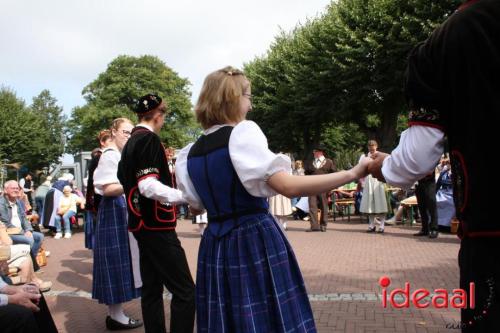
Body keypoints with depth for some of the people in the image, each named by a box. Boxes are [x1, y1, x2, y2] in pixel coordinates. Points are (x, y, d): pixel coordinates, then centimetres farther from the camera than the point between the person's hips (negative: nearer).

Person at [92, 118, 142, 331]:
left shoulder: (121, 155, 18)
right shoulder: (110, 155, -12)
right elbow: (107, 189, -20)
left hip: (122, 210, 10)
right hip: (114, 212, -10)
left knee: (119, 262, 11)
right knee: (116, 261, -5)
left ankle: (115, 313, 18)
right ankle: (116, 315, 3)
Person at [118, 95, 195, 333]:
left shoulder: (130, 143, 14)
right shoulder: (149, 139, -14)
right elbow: (148, 186, -23)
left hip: (143, 223, 10)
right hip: (156, 225, -10)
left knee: (152, 289, 13)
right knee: (185, 291, -8)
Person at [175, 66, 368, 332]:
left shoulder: (190, 153, 7)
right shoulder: (242, 134, -13)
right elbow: (289, 186, -24)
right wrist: (352, 174, -20)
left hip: (215, 243, 7)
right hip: (255, 240, -7)